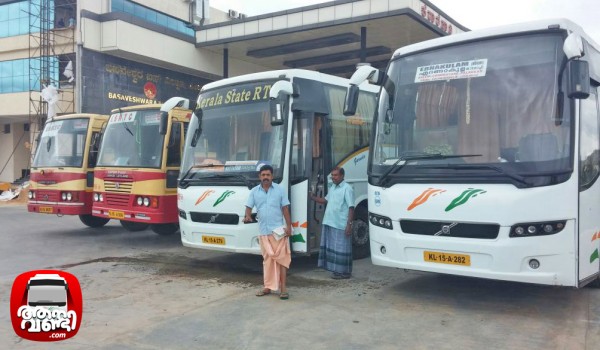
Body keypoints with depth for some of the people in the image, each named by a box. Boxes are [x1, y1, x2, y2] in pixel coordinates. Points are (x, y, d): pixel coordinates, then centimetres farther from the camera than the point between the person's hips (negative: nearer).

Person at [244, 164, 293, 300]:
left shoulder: (280, 190, 2)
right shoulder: (254, 191, 6)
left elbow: (285, 209, 1)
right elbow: (249, 207, 4)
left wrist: (289, 226, -6)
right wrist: (247, 216, -20)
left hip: (278, 230, -2)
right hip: (263, 231, 3)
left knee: (281, 258, -5)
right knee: (267, 259, 10)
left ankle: (283, 288, -2)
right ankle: (267, 287, 18)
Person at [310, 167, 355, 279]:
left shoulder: (347, 188, -10)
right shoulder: (332, 188, 16)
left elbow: (351, 208, -14)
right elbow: (325, 200, 27)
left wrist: (349, 224, -20)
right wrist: (313, 197, 15)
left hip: (341, 225, -8)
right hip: (329, 223, 8)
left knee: (341, 248, -2)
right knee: (331, 247, 12)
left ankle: (344, 272, 7)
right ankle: (336, 269, 22)